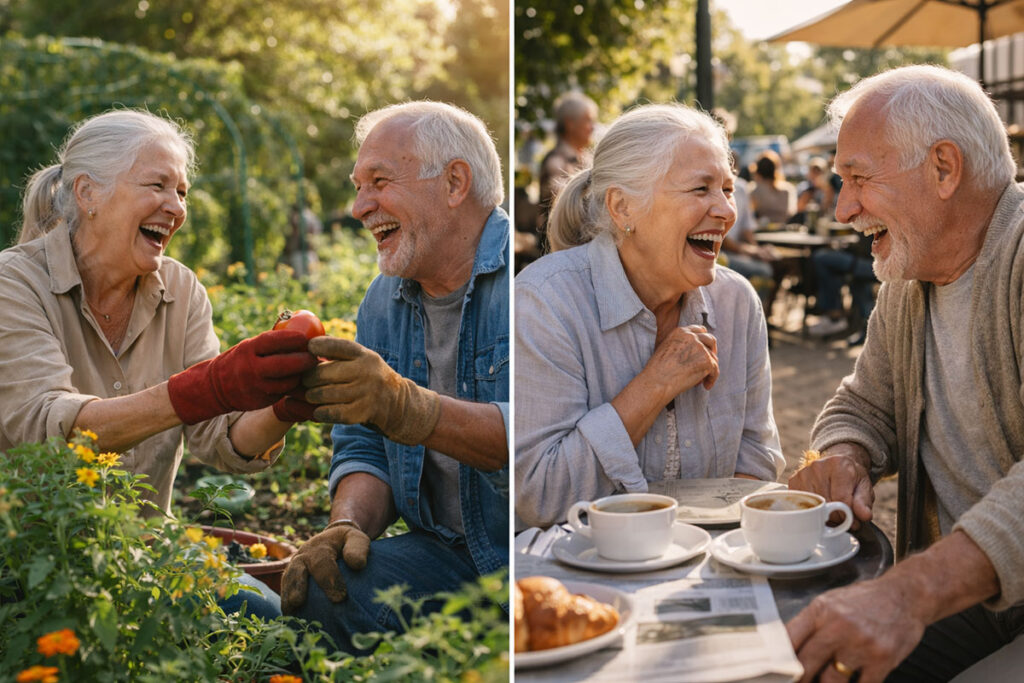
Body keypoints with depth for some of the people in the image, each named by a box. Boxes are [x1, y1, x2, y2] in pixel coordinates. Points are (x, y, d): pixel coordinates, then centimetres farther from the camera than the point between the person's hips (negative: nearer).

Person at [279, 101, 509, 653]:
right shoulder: (382, 304, 14)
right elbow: (364, 449, 13)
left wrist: (409, 408, -33)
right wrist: (350, 523, -10)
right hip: (446, 555, 5)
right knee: (315, 587, -20)